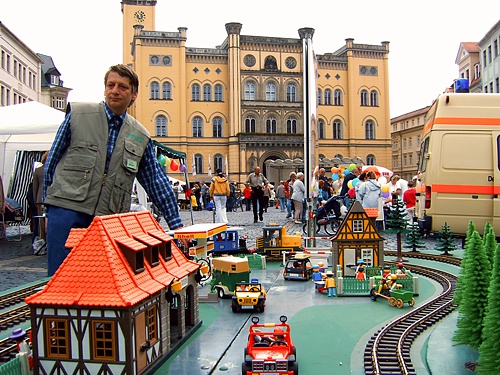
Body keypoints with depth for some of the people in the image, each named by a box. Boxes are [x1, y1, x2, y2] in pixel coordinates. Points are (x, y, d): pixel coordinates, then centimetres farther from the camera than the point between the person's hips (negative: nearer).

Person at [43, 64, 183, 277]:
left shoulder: (140, 137, 12)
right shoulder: (78, 114, 6)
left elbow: (156, 181, 13)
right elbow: (52, 162, 11)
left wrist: (177, 225, 9)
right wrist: (49, 206, 8)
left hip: (109, 219, 2)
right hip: (67, 210, -2)